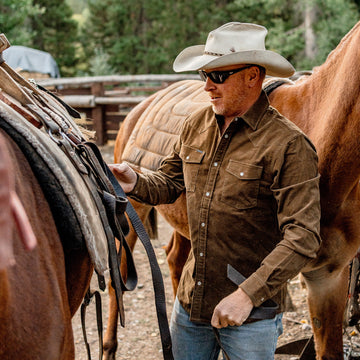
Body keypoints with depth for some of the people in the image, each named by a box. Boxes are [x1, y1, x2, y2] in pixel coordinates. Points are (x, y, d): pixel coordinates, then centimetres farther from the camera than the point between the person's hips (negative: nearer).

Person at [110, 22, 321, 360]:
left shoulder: (289, 145, -17)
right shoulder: (195, 125, 3)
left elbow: (302, 237, -21)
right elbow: (170, 182, 16)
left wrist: (249, 294, -28)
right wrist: (136, 183, -7)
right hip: (191, 299, 6)